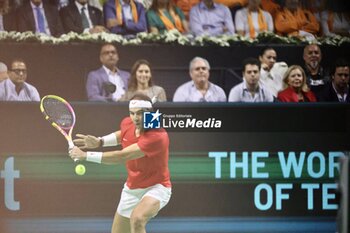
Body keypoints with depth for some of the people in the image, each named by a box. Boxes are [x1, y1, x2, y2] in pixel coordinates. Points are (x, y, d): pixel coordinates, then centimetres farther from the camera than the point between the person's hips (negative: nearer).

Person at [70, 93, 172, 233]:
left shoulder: (157, 136, -31)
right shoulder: (127, 124, -7)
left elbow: (122, 157, -35)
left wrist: (86, 155, -33)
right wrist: (100, 141, 4)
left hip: (155, 188, -8)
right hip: (132, 189, 8)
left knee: (137, 218, -37)